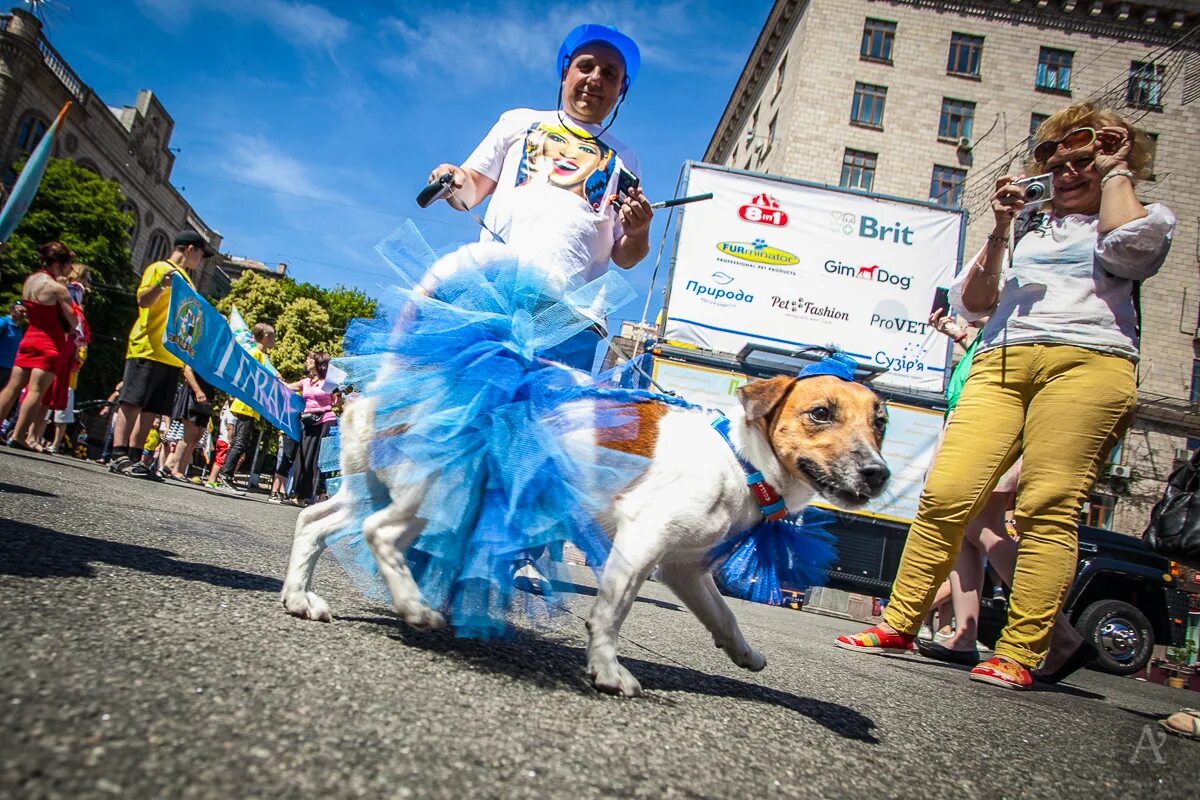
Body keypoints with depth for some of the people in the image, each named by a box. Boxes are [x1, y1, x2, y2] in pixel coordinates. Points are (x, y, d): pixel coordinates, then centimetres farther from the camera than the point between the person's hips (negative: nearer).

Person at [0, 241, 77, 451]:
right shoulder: (57, 288, -13)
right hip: (50, 344, -8)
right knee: (36, 390, -8)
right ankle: (18, 436, -10)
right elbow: (73, 322, -12)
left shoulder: (29, 280, 10)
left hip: (29, 338, 8)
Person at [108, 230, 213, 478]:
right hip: (148, 349, -8)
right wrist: (161, 285, -30)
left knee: (151, 409, 5)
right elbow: (143, 300, -13)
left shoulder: (187, 280, 25)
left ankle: (133, 458, 7)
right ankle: (119, 456, -10)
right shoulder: (160, 268, 1)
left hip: (172, 356, 8)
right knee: (132, 402, -8)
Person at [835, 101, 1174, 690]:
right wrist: (999, 232, 9)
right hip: (1001, 362, 3)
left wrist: (1116, 172, 11)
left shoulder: (1148, 217, 21)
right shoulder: (1029, 228, 30)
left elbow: (1125, 243, -6)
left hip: (1088, 361, -3)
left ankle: (1019, 654, -8)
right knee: (946, 492, -11)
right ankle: (899, 624, -4)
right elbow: (972, 303, 19)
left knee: (1048, 508, -13)